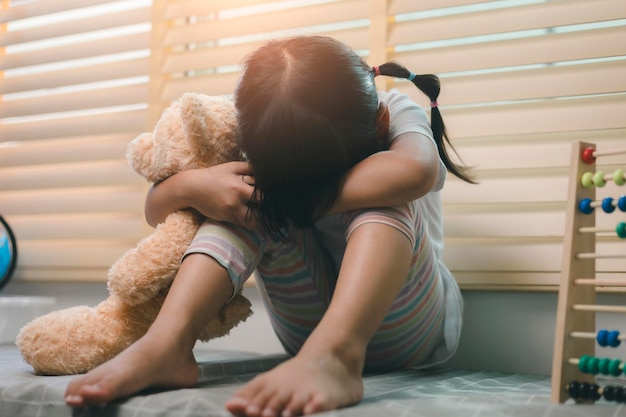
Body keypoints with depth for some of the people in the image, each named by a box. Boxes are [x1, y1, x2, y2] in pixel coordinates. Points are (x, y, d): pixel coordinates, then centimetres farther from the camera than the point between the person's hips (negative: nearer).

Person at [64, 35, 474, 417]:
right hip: (311, 332, 2)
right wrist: (188, 186, -32)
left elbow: (414, 171, -42)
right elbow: (156, 209, -10)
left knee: (381, 195, -31)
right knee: (244, 195, -21)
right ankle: (167, 341, -39)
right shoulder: (266, 144, -8)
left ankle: (334, 354, -52)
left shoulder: (397, 113, -16)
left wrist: (299, 197, -35)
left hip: (406, 328, -2)